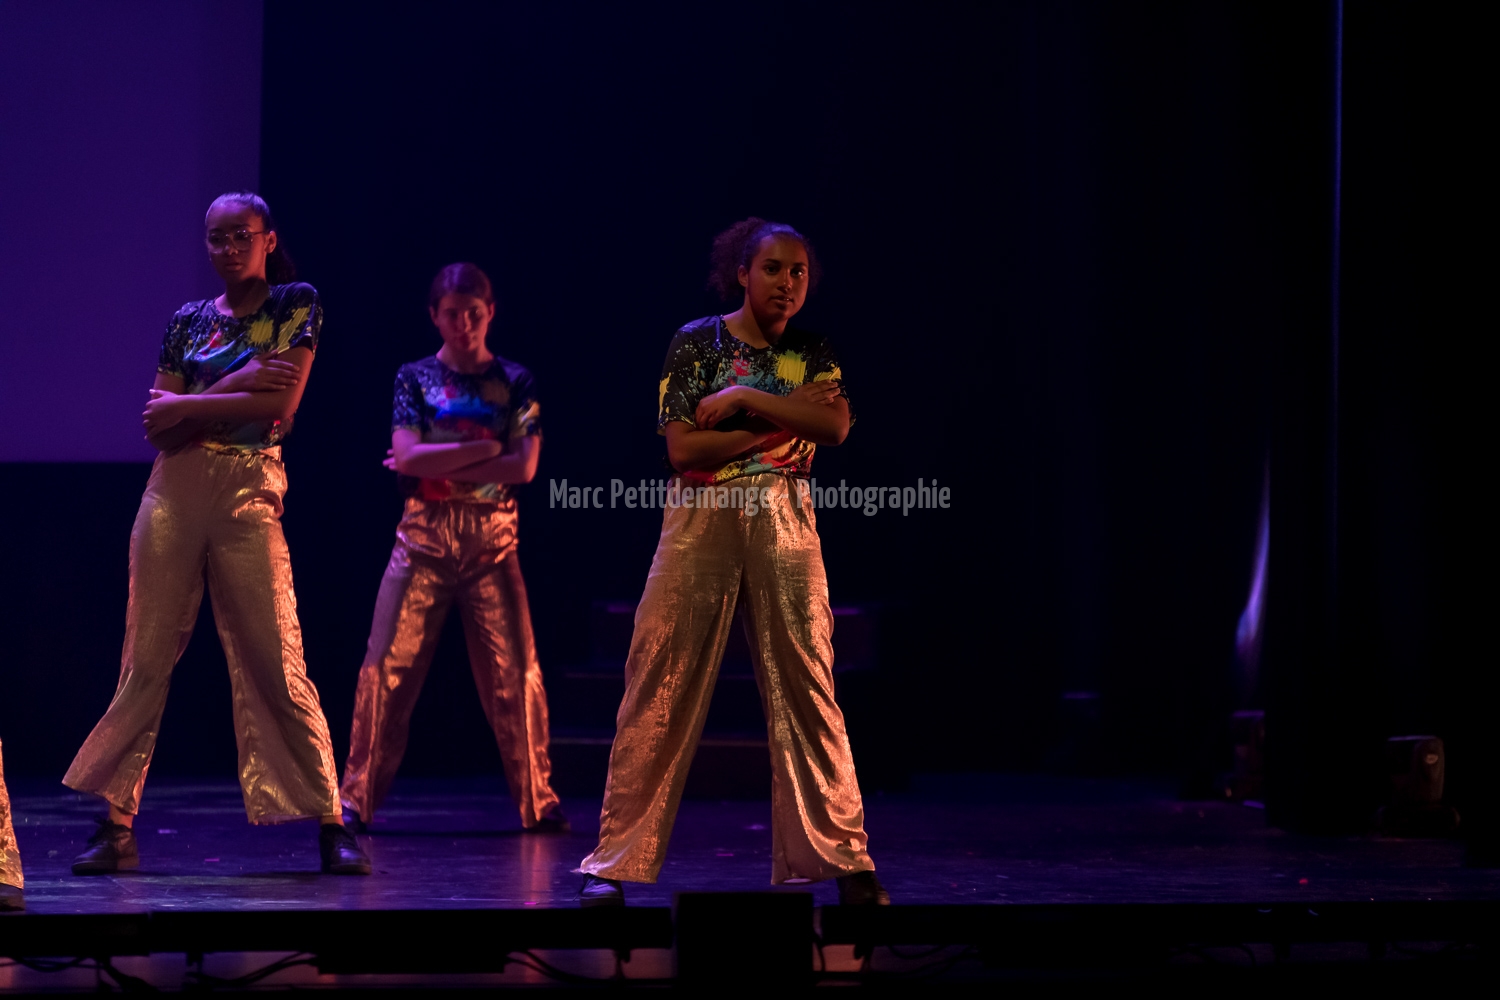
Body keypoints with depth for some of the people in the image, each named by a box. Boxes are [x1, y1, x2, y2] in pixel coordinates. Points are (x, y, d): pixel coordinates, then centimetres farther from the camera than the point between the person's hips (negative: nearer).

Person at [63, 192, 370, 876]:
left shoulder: (296, 305, 4)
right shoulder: (188, 321, 13)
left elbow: (281, 406, -8)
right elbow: (155, 427, 4)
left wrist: (188, 406, -5)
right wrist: (237, 384, -8)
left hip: (249, 492, -3)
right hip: (174, 491, 3)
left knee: (277, 666, -5)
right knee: (145, 662, 0)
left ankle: (331, 827, 0)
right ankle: (116, 825, 3)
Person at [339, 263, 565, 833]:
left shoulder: (515, 382, 7)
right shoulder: (415, 377, 6)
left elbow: (524, 467, -4)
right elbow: (409, 456, -8)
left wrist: (439, 465, -8)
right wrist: (486, 449, -9)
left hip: (492, 540, 0)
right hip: (423, 535, 0)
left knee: (514, 671, -3)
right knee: (388, 664, -5)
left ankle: (539, 803, 6)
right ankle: (357, 797, 1)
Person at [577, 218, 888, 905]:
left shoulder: (813, 355, 12)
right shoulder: (696, 342, 3)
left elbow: (836, 426, -7)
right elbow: (682, 447, -7)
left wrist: (744, 397, -12)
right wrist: (781, 424, -8)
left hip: (784, 524, 2)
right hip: (700, 520, -2)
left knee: (806, 687, -2)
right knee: (660, 688, -4)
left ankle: (844, 860, 4)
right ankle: (614, 864, 2)